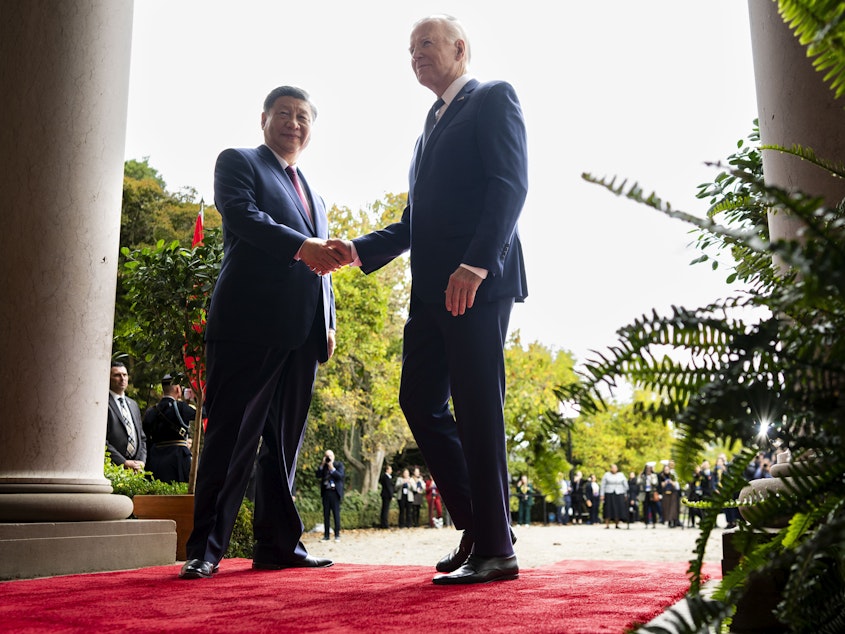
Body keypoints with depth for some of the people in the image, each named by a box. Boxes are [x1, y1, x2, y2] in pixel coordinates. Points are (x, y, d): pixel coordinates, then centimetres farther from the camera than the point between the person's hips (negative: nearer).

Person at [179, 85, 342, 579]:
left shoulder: (315, 197, 28)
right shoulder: (238, 162, 9)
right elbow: (242, 214, -10)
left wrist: (329, 325, 12)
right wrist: (301, 246, -23)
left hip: (302, 334, 7)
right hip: (249, 324, -6)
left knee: (286, 442, 8)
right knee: (233, 436, -6)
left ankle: (279, 544, 14)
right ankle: (206, 548, 0)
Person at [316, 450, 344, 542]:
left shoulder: (339, 464, 2)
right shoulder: (323, 466, 13)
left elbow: (340, 476, -11)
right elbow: (318, 476, -1)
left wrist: (332, 467, -16)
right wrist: (322, 464, -7)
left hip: (335, 492, -3)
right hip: (325, 492, 3)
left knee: (336, 514, -1)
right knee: (326, 514, 4)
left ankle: (337, 535, 4)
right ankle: (326, 535, 8)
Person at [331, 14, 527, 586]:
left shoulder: (493, 99, 4)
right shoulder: (432, 125, 28)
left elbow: (511, 184, -11)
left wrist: (476, 263, -23)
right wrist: (359, 250, 11)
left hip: (479, 282, -8)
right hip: (432, 290, 9)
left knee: (477, 410, -8)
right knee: (420, 400, 5)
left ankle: (496, 548, 2)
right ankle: (476, 524, 16)